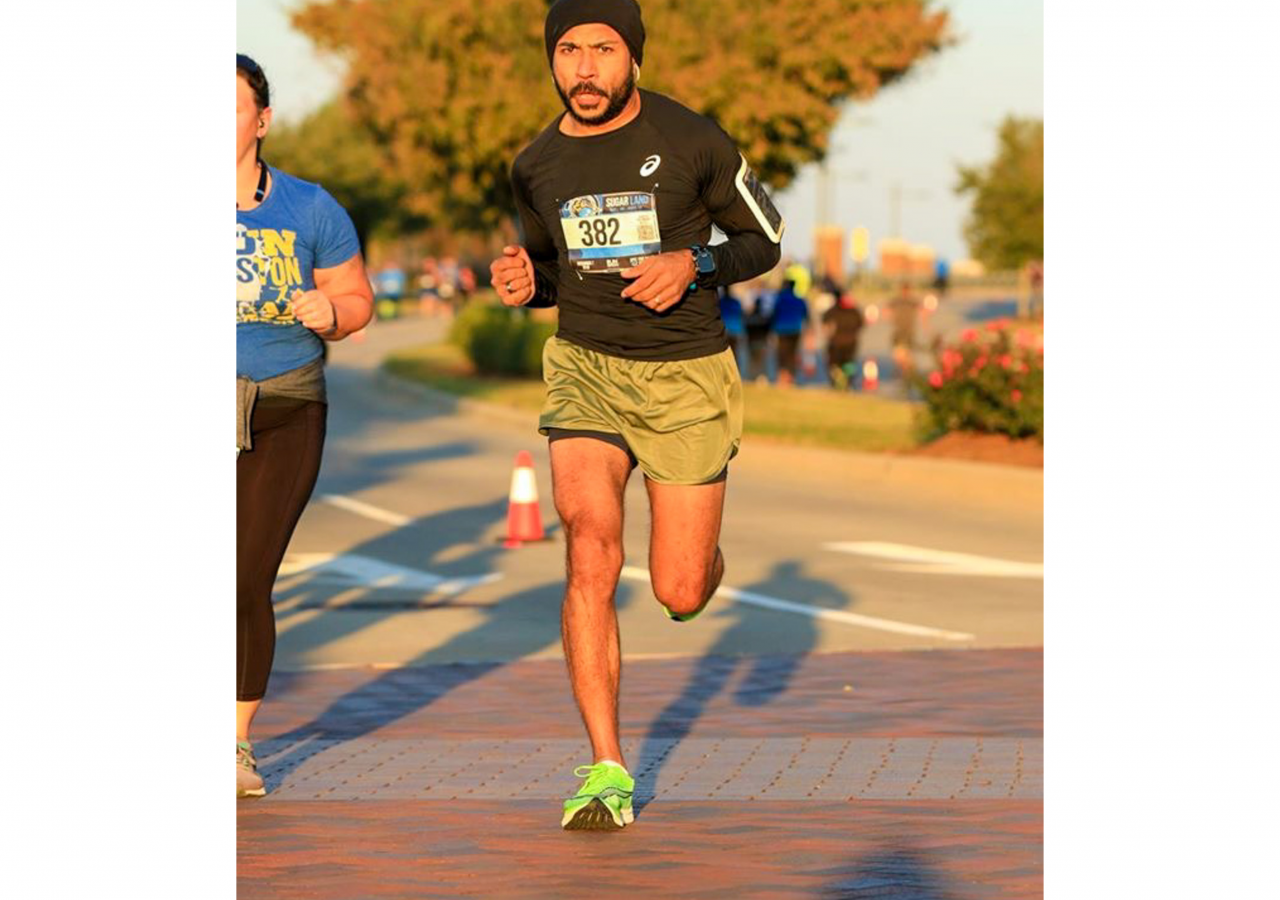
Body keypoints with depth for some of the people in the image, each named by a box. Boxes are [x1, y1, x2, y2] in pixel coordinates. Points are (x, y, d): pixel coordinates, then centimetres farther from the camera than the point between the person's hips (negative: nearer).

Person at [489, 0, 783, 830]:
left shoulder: (692, 142, -9)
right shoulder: (537, 167, 2)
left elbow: (764, 239, 3)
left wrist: (694, 266, -17)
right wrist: (523, 283, -4)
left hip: (686, 372, -2)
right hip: (586, 368, 2)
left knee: (679, 595, 0)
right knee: (591, 551, -19)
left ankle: (702, 558, 42)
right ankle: (608, 772, -15)